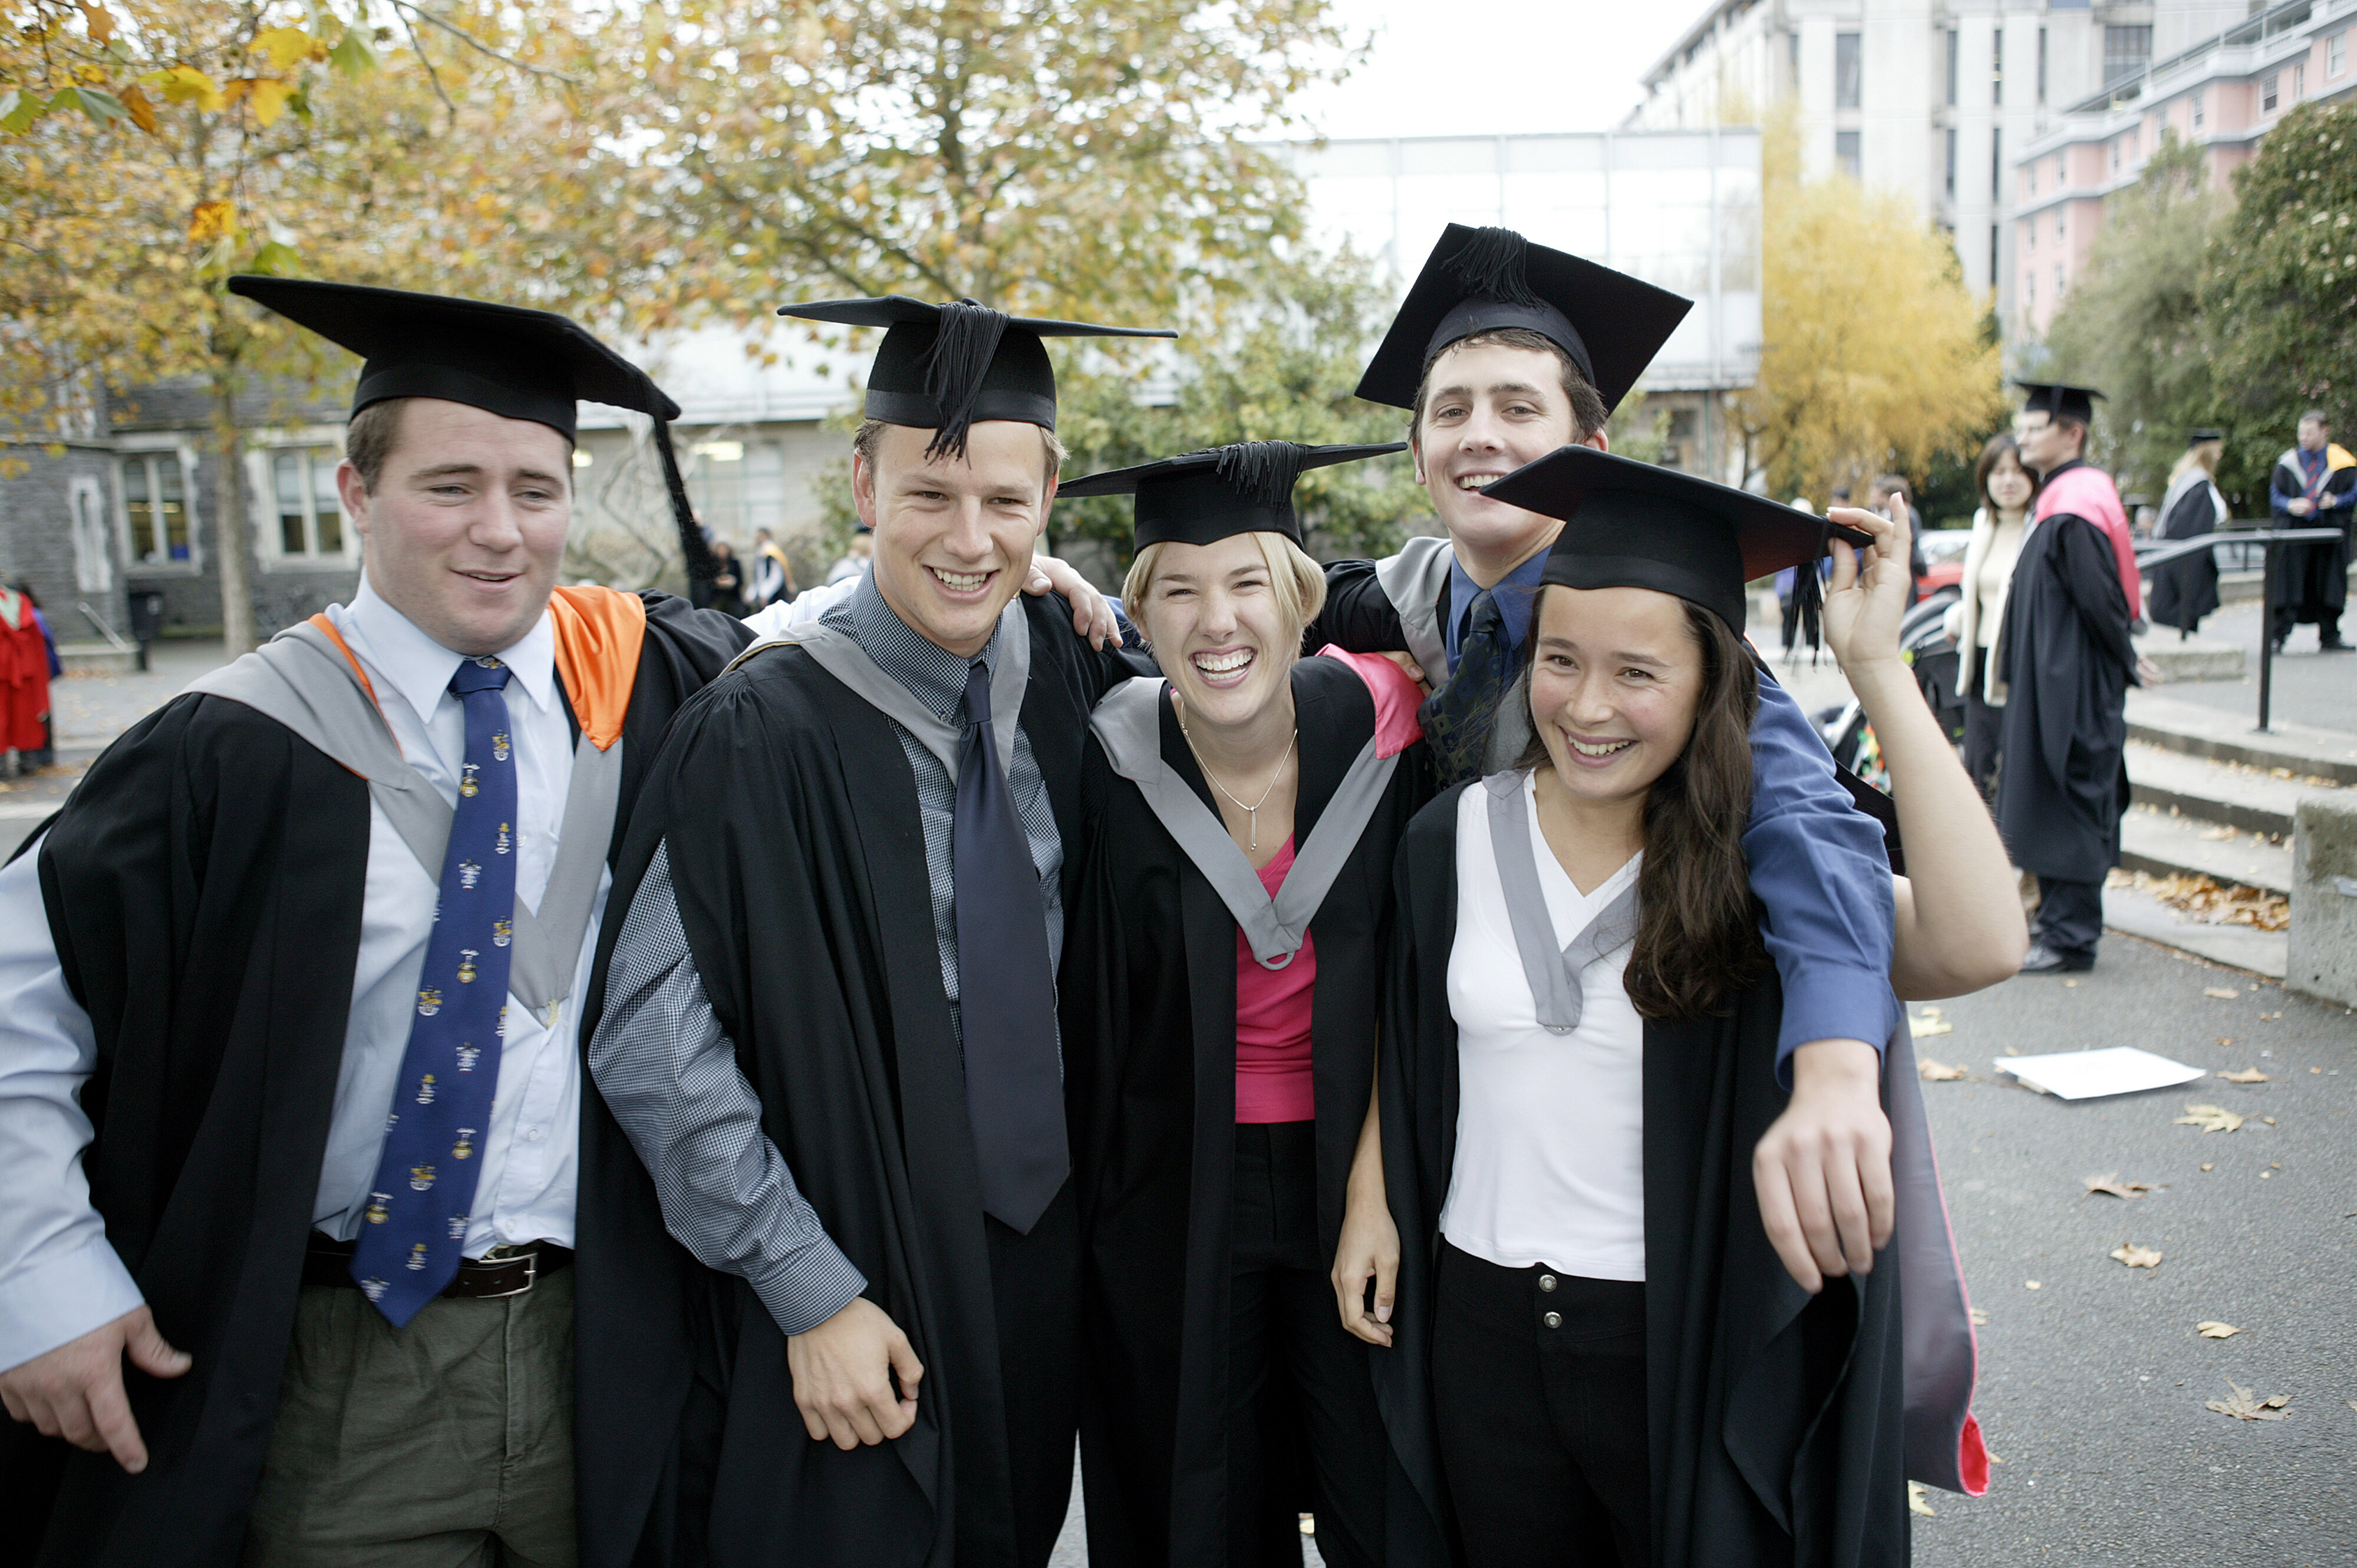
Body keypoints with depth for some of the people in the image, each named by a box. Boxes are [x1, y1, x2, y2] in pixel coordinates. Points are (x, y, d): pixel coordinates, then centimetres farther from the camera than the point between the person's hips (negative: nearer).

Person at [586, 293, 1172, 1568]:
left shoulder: (1069, 675, -4)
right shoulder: (766, 733, -18)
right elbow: (654, 1043, -18)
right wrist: (811, 1291, -16)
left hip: (1051, 1257, 5)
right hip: (864, 1281, -5)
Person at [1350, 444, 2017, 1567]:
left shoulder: (1758, 855, -13)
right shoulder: (1451, 839, -4)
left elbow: (1980, 948, -31)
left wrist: (1877, 668, -30)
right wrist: (1371, 1193, 1)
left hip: (1694, 1347, -2)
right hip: (1486, 1332, 3)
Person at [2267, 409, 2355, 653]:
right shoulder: (2288, 462, 6)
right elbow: (2274, 496, 3)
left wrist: (2335, 502, -18)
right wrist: (2291, 505, -17)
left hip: (2329, 534, 0)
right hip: (2293, 534, 0)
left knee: (2328, 586, 6)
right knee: (2287, 585, -6)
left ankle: (2329, 639, 15)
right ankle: (2277, 637, -3)